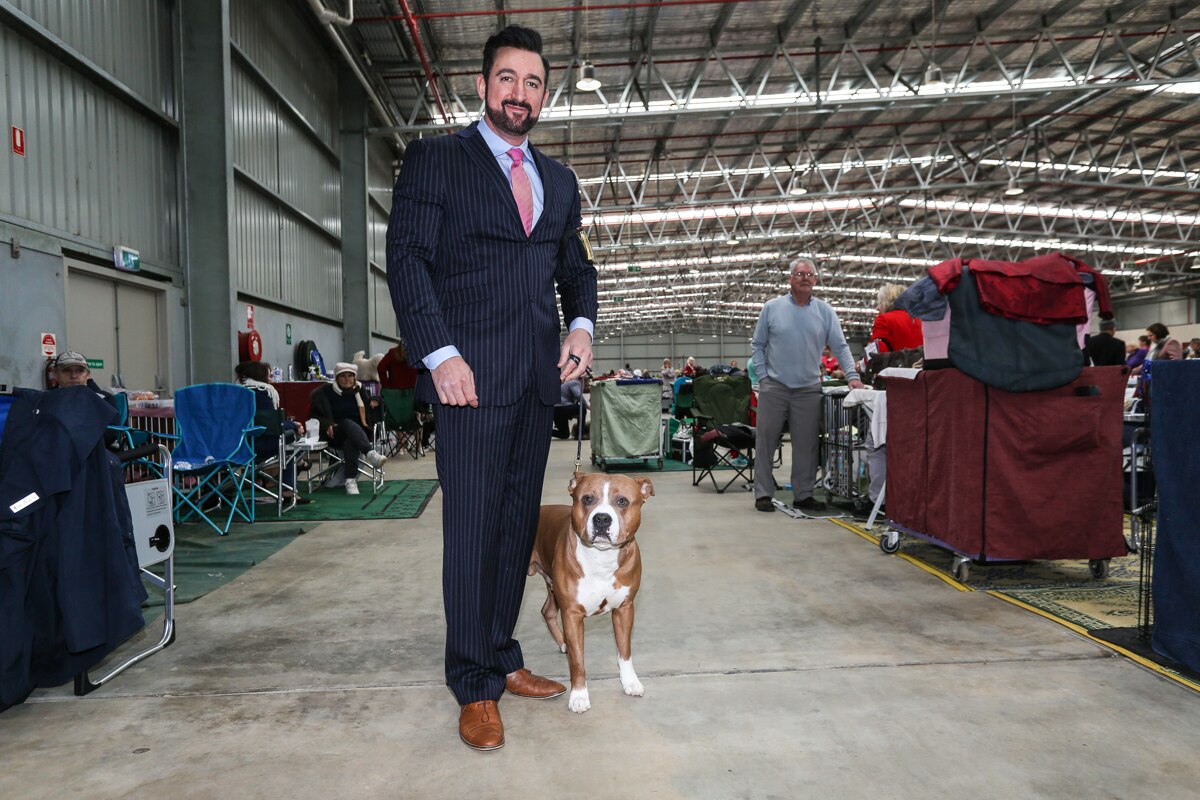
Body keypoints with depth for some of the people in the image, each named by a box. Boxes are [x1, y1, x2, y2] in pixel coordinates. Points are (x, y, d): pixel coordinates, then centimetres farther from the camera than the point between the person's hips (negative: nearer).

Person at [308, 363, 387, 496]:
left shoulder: (360, 391, 13)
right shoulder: (327, 392, 5)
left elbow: (370, 415, 21)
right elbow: (316, 415, 4)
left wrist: (374, 404, -2)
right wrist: (327, 425, -16)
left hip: (359, 433, 2)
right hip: (336, 435, -2)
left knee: (349, 442, -36)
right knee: (349, 424, -36)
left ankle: (351, 480, -46)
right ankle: (371, 454, -56)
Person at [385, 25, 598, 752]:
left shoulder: (559, 181, 20)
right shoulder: (435, 159, 4)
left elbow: (576, 265, 24)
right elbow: (407, 259, -4)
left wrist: (582, 325, 3)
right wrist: (440, 353, -15)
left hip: (538, 377, 6)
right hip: (472, 375, -5)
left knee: (519, 523, 10)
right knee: (472, 527, -2)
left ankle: (503, 658, 23)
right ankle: (474, 686, 10)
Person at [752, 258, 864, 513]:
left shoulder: (825, 311, 7)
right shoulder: (772, 307, 3)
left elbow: (840, 346, 4)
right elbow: (758, 345, 6)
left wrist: (852, 375, -9)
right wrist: (763, 376, -3)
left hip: (809, 389, 2)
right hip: (774, 387, -2)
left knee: (806, 445, 6)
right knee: (766, 442, 1)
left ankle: (803, 495, 17)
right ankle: (763, 494, 9)